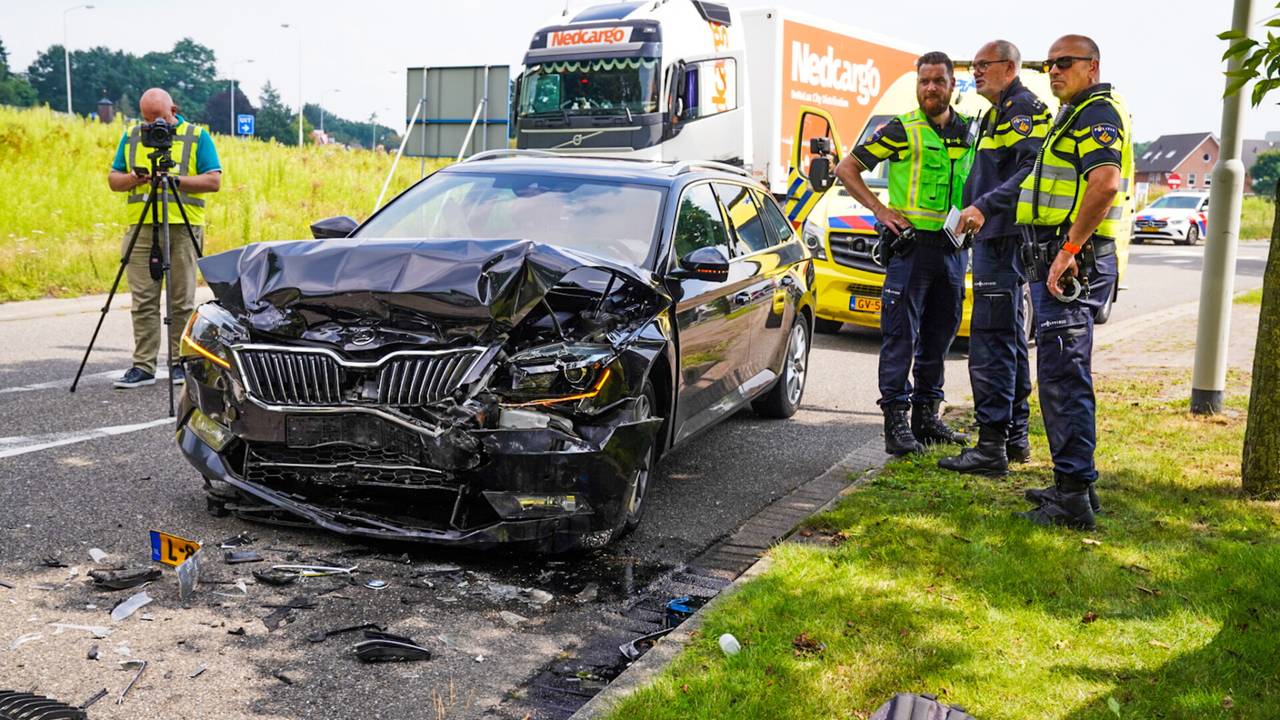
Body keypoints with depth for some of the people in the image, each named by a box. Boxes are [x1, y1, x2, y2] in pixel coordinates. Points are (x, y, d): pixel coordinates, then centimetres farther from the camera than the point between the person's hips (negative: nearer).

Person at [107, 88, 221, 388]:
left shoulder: (198, 137, 6)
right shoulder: (130, 138, 17)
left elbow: (213, 181, -2)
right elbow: (113, 180, 16)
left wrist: (174, 179, -13)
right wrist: (134, 178, -6)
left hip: (183, 228, -3)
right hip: (141, 227, 3)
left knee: (182, 301, 0)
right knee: (143, 301, 1)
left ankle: (182, 363, 9)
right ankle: (143, 366, 4)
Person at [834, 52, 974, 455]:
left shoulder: (969, 133, 11)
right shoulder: (902, 130, -3)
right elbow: (846, 168, -1)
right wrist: (879, 210, -9)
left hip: (954, 250, 5)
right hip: (911, 245, -5)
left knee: (939, 338, 11)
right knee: (901, 338, -5)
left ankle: (926, 416, 22)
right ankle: (896, 424, -1)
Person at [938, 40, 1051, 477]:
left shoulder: (1024, 107, -9)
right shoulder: (997, 114, 23)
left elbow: (1031, 170, -23)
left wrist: (985, 206, -30)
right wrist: (975, 211, 20)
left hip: (1005, 239, -11)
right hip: (994, 239, 11)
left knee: (990, 340, -13)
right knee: (1009, 340, 15)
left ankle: (992, 448, -12)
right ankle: (1015, 437, 24)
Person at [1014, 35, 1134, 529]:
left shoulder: (1097, 113, -10)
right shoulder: (1077, 115, 23)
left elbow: (1105, 183, -27)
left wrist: (1069, 250, -25)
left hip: (1074, 263, -11)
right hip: (1060, 260, 11)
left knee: (1063, 378, -11)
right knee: (1061, 376, 15)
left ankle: (1073, 499, -7)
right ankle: (1074, 483, 25)